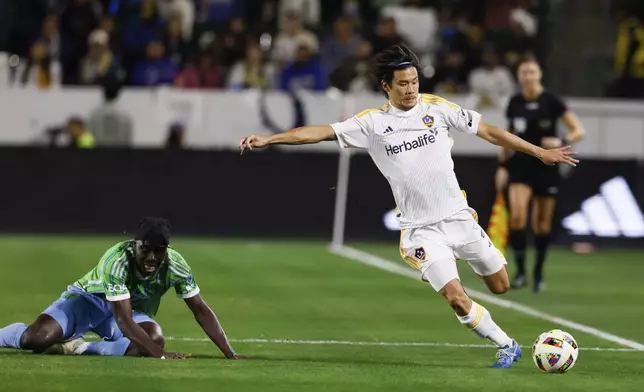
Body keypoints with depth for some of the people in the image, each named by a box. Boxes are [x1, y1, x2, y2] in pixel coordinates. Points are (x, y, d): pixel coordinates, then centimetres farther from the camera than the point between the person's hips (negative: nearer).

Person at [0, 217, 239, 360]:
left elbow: (201, 310, -16)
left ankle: (76, 347, -17)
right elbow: (124, 322, -40)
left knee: (154, 341, -31)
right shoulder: (117, 261, -36)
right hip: (89, 299, -4)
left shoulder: (175, 265, -23)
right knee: (36, 338, -27)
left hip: (133, 310, 4)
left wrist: (230, 355, -25)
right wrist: (161, 355, -48)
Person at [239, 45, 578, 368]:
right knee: (456, 298, -14)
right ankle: (507, 346, 5)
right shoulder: (372, 123, -4)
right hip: (421, 230, -2)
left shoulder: (437, 108, -1)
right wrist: (268, 139, -18)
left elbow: (488, 132, 5)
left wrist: (540, 152, 6)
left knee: (500, 285, 5)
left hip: (458, 216, 2)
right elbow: (321, 132, -9)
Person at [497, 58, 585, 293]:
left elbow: (578, 131, -7)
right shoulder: (515, 103, 3)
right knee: (517, 215, -18)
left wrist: (562, 142, -26)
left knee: (542, 224, 5)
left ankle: (539, 273, 22)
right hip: (520, 165, 2)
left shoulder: (551, 102, -7)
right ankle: (520, 271, -13)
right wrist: (502, 165, 9)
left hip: (546, 167, -2)